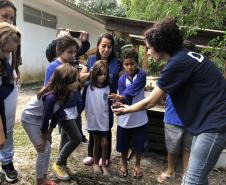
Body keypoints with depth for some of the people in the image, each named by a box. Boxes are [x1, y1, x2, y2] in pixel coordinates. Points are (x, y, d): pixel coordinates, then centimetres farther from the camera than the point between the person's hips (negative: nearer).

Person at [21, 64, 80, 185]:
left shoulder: (67, 94, -15)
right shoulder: (50, 97, -39)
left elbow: (57, 112, -4)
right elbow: (46, 118, -27)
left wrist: (49, 133, 2)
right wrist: (44, 139, -11)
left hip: (41, 118, 7)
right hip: (30, 119, -7)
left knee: (48, 148, 11)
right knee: (43, 151, -4)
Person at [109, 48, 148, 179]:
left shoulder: (142, 75, -11)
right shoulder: (122, 79, -5)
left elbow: (133, 89, -29)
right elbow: (124, 98, -15)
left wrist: (122, 97, -44)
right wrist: (119, 100, -37)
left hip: (140, 118, -1)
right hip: (125, 118, 2)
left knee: (139, 144, 13)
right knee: (123, 144, 15)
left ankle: (137, 165, 38)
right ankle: (124, 164, 39)